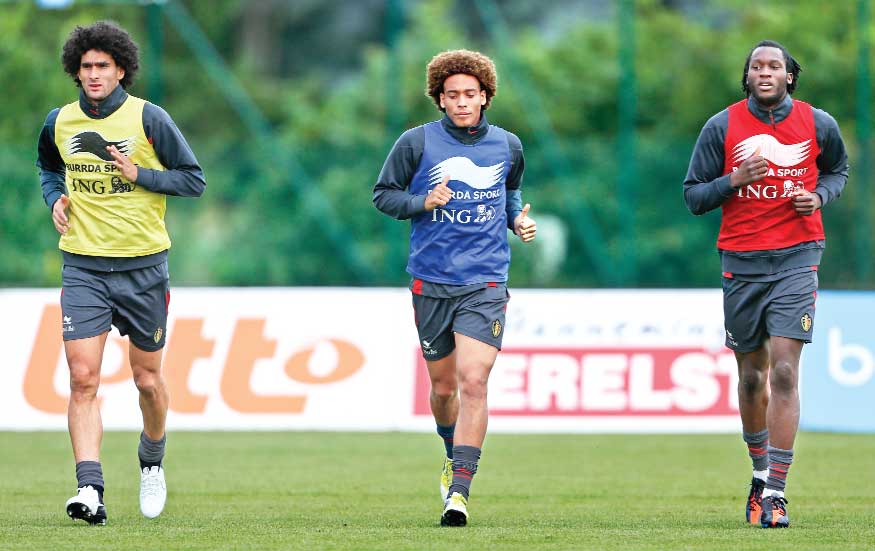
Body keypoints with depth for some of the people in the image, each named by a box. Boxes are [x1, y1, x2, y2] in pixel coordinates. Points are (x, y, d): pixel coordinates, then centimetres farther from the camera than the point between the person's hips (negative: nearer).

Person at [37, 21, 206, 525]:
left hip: (143, 265, -2)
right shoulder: (59, 122, 4)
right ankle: (91, 490, -18)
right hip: (83, 269, 2)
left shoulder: (148, 118, -6)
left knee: (148, 379, 9)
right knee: (83, 379, -12)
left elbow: (194, 179, -3)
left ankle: (152, 462, 37)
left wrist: (139, 175, -16)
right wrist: (55, 197, 4)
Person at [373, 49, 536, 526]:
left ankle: (459, 491, -19)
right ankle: (454, 456, 41)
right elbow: (384, 195, 5)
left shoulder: (507, 146, 6)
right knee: (443, 386, 11)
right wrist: (423, 203, -13)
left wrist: (517, 219, 6)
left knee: (472, 381, -16)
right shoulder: (417, 142, -2)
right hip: (431, 283, 0)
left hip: (485, 284, 0)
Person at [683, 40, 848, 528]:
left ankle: (775, 493, -14)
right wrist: (734, 180, -15)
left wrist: (820, 196, -1)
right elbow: (694, 195, 4)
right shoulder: (722, 127, 0)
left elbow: (838, 171, 21)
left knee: (784, 372, -13)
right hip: (741, 262, 2)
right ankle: (761, 473, 33)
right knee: (752, 374, 10)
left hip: (796, 259, -2)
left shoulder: (818, 124, 1)